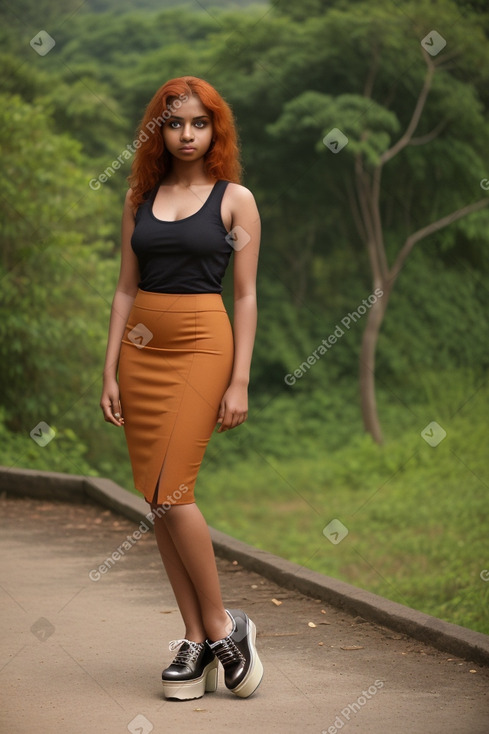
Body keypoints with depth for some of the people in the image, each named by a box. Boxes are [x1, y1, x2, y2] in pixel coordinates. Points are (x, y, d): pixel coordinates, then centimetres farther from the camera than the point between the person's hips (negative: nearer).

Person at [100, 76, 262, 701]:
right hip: (141, 345, 5)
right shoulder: (140, 197, 12)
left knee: (171, 492, -13)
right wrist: (110, 373, 6)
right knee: (159, 500, 3)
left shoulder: (235, 199, 1)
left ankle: (221, 627, 2)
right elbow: (126, 287, 12)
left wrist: (240, 381, -7)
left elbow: (245, 295, -1)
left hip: (202, 343, -5)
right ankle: (196, 639, 10)